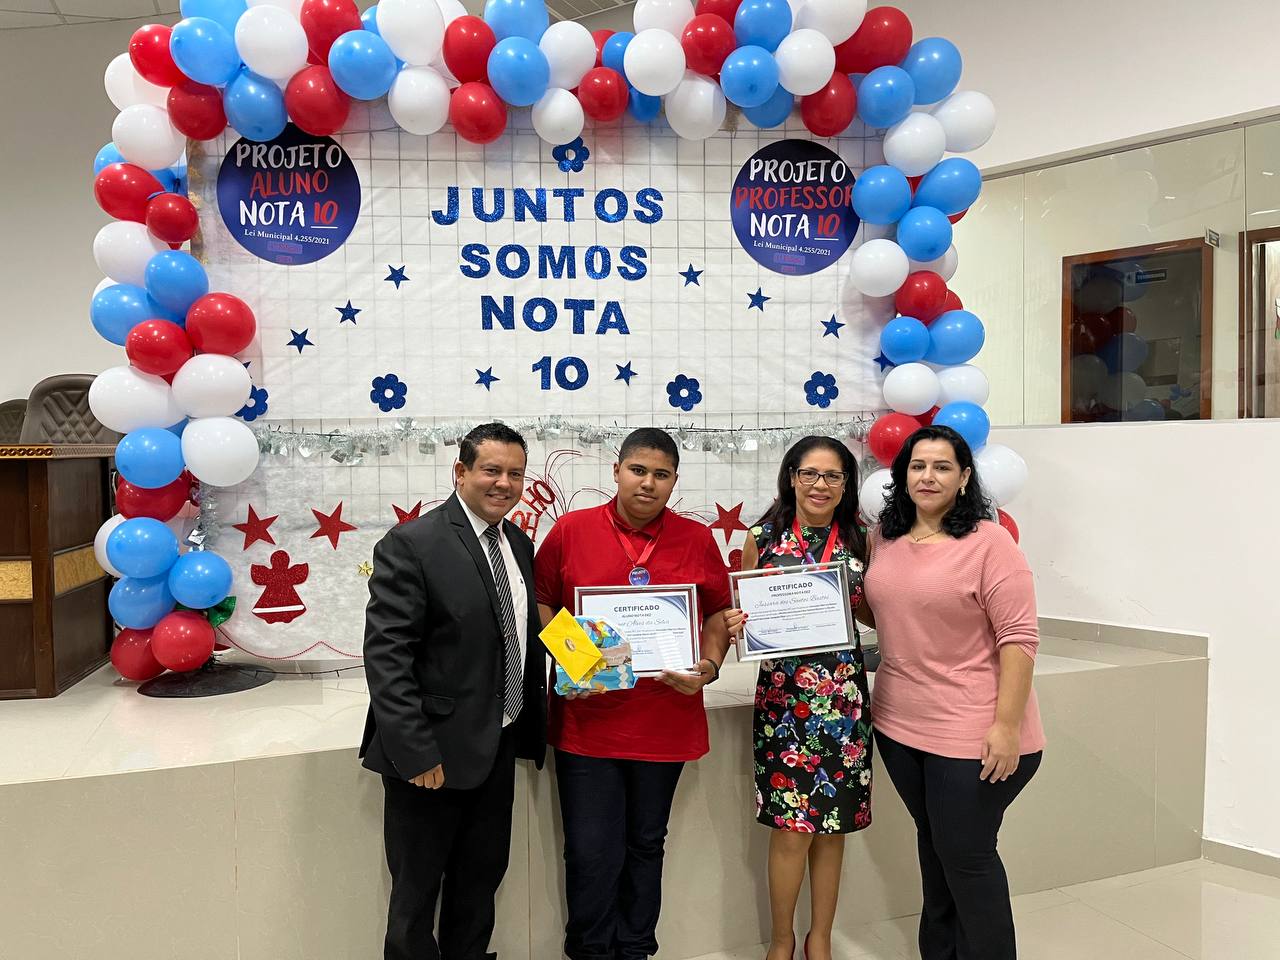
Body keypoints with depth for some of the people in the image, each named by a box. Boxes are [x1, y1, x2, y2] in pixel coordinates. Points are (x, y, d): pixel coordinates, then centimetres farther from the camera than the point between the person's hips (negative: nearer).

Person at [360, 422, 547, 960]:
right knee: (417, 894, 12)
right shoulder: (411, 545, -16)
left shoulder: (519, 544, 6)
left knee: (482, 878, 22)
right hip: (434, 752, -7)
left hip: (500, 748, 7)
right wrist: (416, 752, -22)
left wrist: (531, 726, 5)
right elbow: (386, 657, -20)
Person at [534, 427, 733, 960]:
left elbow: (720, 611, 9)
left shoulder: (697, 539, 2)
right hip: (586, 721, -1)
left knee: (646, 845, 17)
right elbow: (540, 602, 3)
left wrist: (709, 666, -7)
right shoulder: (571, 529, -2)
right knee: (591, 853, 4)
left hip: (666, 721, 2)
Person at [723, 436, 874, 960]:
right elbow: (743, 614, 5)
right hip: (782, 696, -2)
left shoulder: (859, 543, 4)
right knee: (791, 828, 0)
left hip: (844, 697, 2)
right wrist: (734, 624, -16)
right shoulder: (762, 539, 0)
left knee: (832, 826, 11)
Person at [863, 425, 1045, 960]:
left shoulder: (989, 542, -14)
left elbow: (1018, 638, -17)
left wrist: (1006, 726, -20)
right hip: (898, 724, 6)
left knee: (966, 857, 6)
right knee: (933, 846, 21)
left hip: (971, 735, -6)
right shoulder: (883, 538, 5)